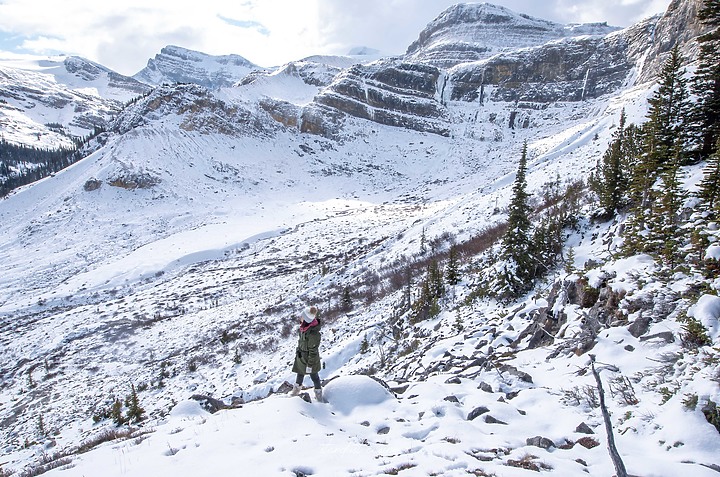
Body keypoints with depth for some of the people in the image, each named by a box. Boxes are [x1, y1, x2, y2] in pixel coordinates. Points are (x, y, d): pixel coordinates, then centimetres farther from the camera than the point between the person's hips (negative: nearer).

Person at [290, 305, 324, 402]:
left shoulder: (313, 334, -37)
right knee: (300, 373, 27)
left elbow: (313, 352, -27)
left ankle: (319, 394, 38)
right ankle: (296, 390, 50)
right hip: (301, 357, 8)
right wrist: (298, 350, 20)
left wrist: (310, 365, -19)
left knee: (314, 376, 15)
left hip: (310, 359, -8)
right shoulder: (304, 327, -11)